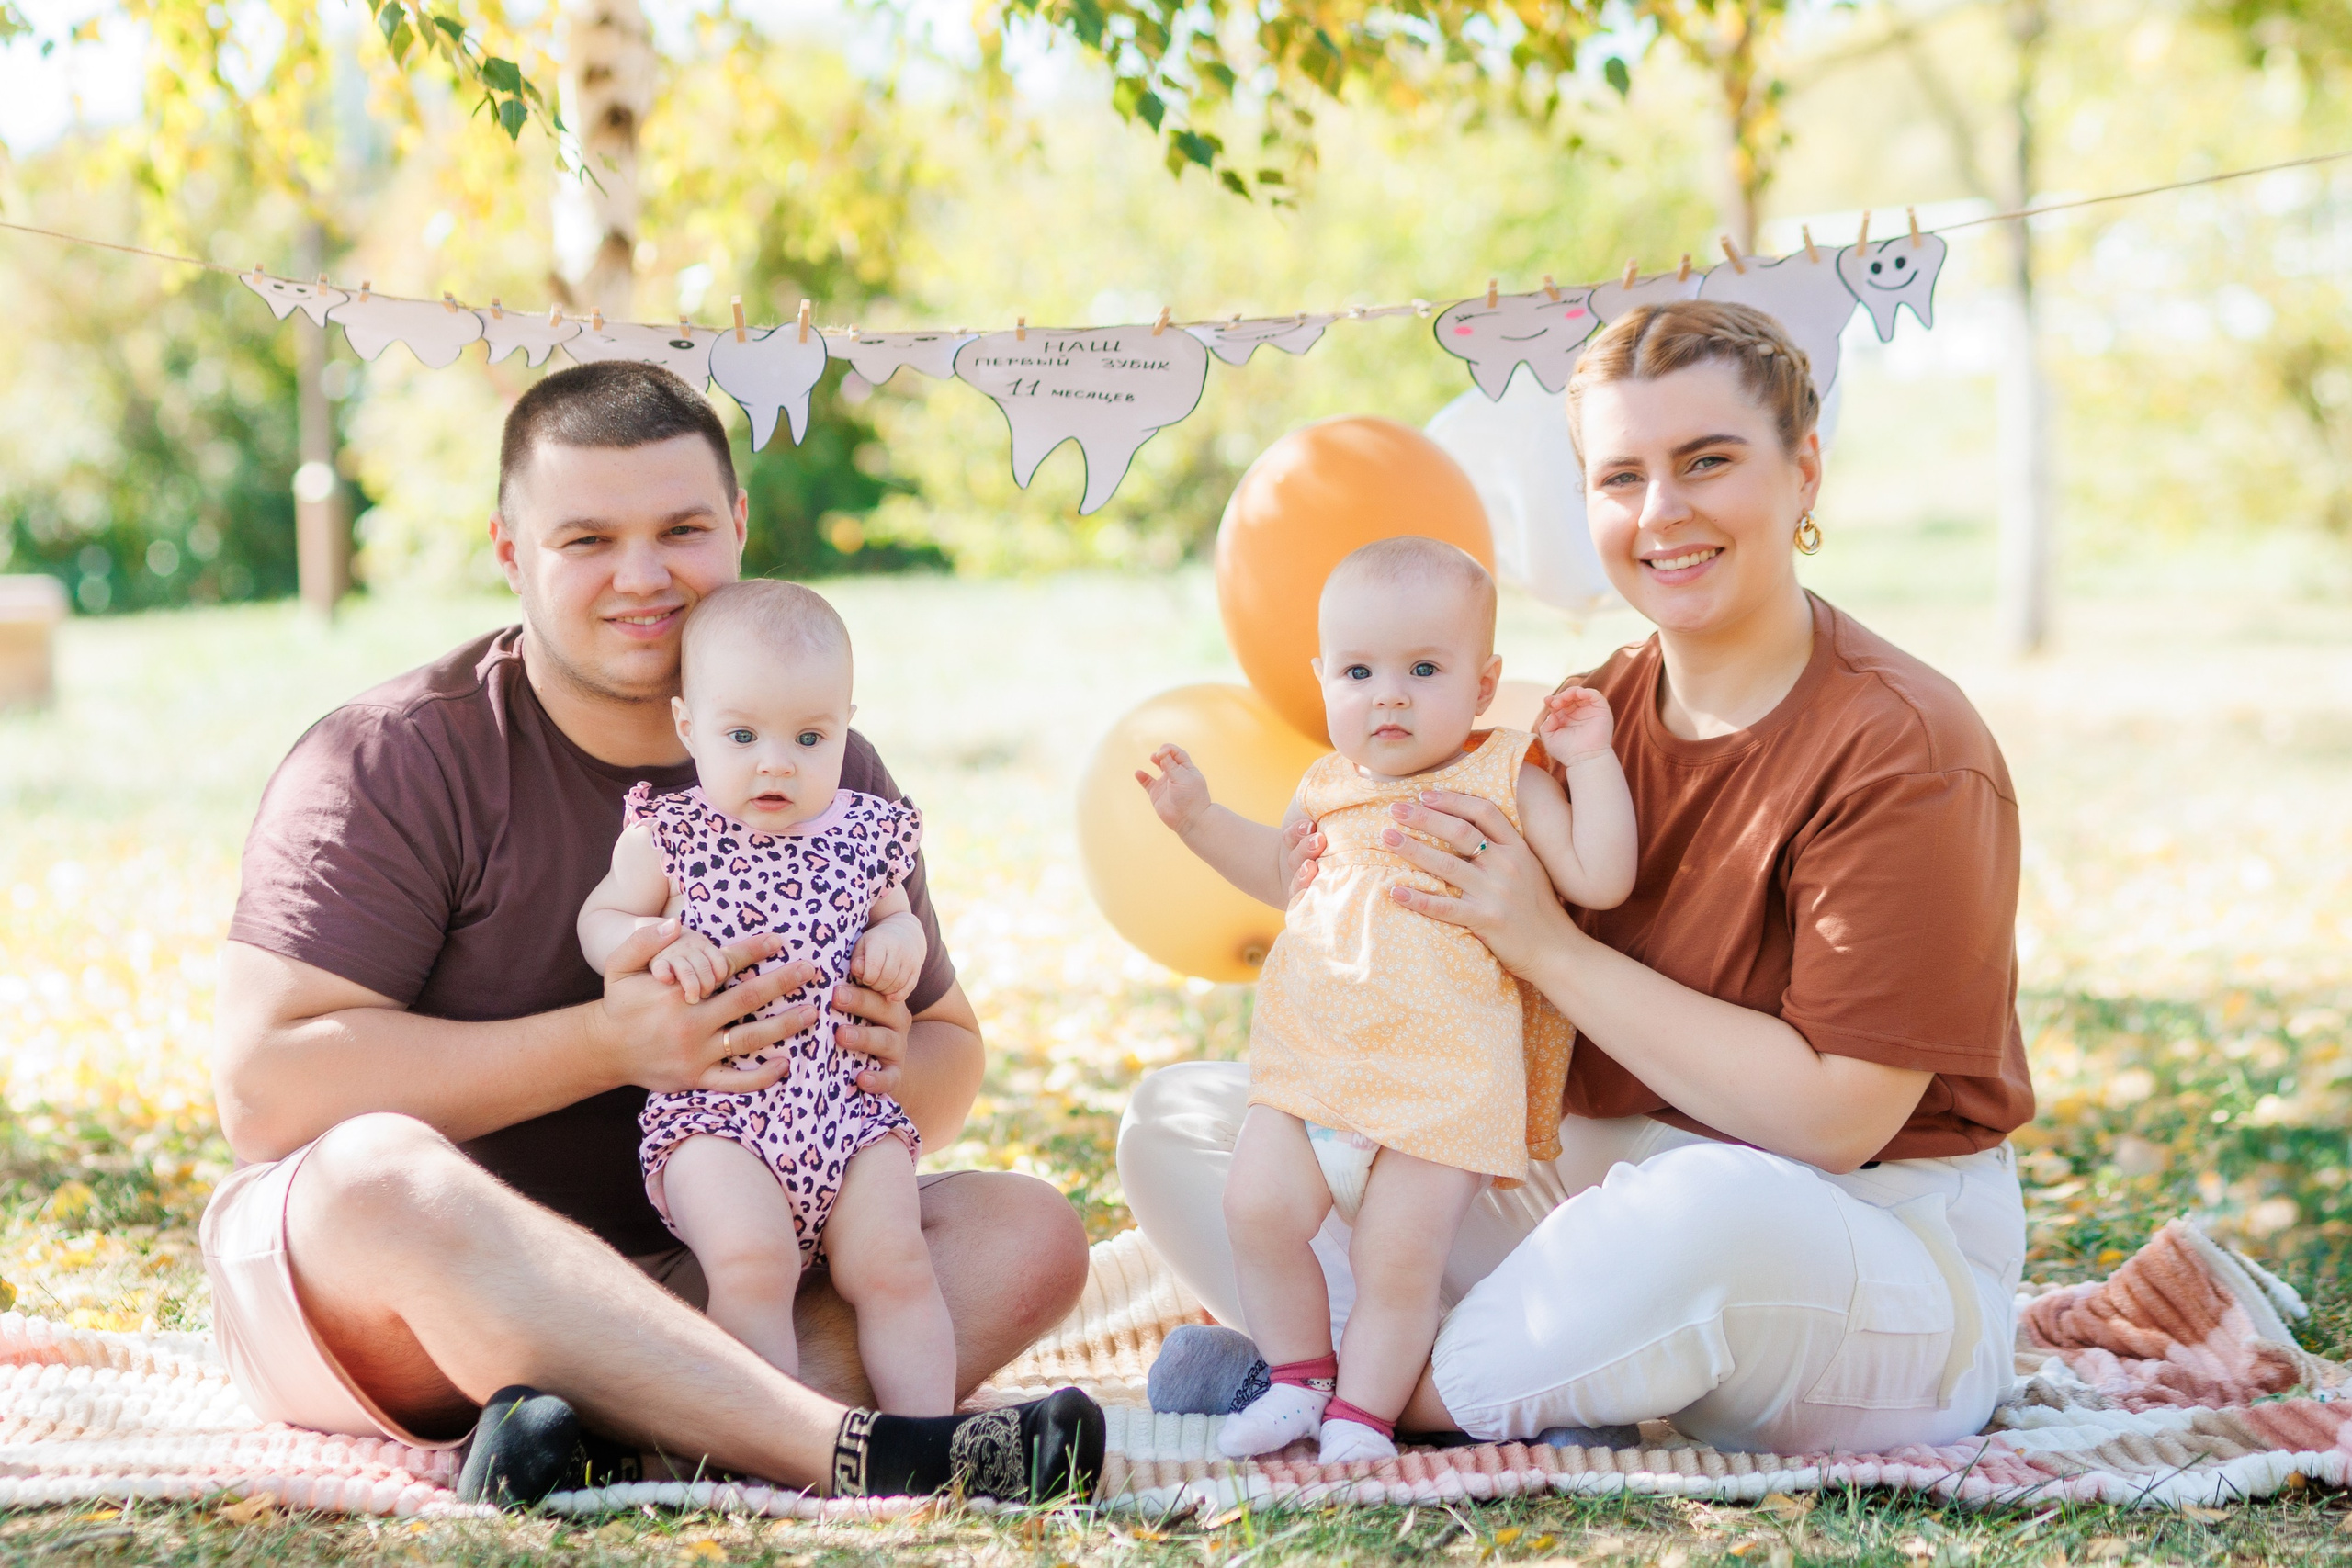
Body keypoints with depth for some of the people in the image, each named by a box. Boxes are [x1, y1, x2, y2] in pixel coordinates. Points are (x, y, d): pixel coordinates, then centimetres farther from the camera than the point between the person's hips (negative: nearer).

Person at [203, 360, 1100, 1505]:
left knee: (1028, 1233, -16)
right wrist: (606, 1045, -25)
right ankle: (852, 1452, -46)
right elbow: (263, 1085, -19)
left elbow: (949, 1046, 17)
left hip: (697, 1281, 5)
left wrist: (892, 1074, -10)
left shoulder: (827, 774, 5)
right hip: (360, 1286, -4)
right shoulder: (390, 765, -10)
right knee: (379, 1169, -38)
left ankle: (615, 1427, -39)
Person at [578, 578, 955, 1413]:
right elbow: (599, 920, 11)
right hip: (714, 1111, -3)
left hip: (849, 1106, 3)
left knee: (893, 1265, -11)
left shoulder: (865, 833, 9)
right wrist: (658, 944, -11)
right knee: (753, 1263, -24)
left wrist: (901, 938, 2)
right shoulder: (669, 834, 1)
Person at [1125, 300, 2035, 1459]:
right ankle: (1532, 1411, -17)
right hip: (1597, 1208, 7)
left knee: (1710, 1208, -44)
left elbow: (1834, 1118, -21)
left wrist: (1548, 945, -22)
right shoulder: (1590, 718, 6)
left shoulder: (1902, 749, -15)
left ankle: (1401, 1393, -14)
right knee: (1180, 1123, -1)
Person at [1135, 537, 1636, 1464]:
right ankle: (1300, 1378, 14)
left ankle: (1362, 1413, 9)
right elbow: (1279, 872, 32)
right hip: (1307, 1063, 5)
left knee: (1397, 1262, -8)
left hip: (1442, 1084, -4)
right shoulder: (1332, 787, 12)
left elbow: (1599, 879, -8)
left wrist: (1590, 760, -11)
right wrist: (1198, 816, 21)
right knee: (1258, 1212, -7)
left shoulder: (1507, 780, -1)